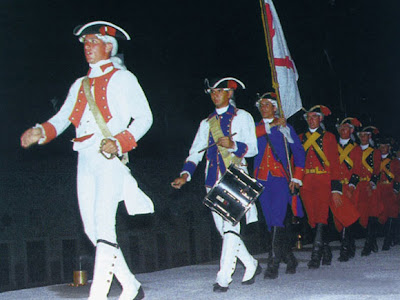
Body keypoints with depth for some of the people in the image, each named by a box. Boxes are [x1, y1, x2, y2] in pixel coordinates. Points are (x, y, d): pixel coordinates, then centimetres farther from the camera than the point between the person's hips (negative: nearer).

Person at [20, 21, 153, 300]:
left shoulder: (122, 78, 4)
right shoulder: (80, 85, 21)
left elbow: (144, 117, -2)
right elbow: (61, 119, 16)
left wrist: (120, 142, -17)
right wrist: (40, 132, -5)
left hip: (110, 158, -6)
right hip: (86, 159, 7)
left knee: (103, 222, -17)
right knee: (91, 228, 3)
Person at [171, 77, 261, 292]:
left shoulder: (242, 117, 8)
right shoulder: (207, 123, 21)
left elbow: (252, 148, 1)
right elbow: (195, 152, 14)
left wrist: (233, 145, -18)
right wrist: (185, 174, -2)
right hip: (213, 181, 5)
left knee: (231, 226, -15)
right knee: (223, 230, 4)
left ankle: (223, 278, -15)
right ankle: (251, 266, 21)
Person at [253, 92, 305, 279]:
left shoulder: (286, 128, 10)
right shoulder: (257, 127, 16)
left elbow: (299, 153, 7)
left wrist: (297, 178, -2)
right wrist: (271, 125, -11)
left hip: (281, 178, -3)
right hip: (262, 179, 3)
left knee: (279, 220, -17)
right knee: (273, 222, 4)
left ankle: (274, 264, -19)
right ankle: (289, 259, 19)